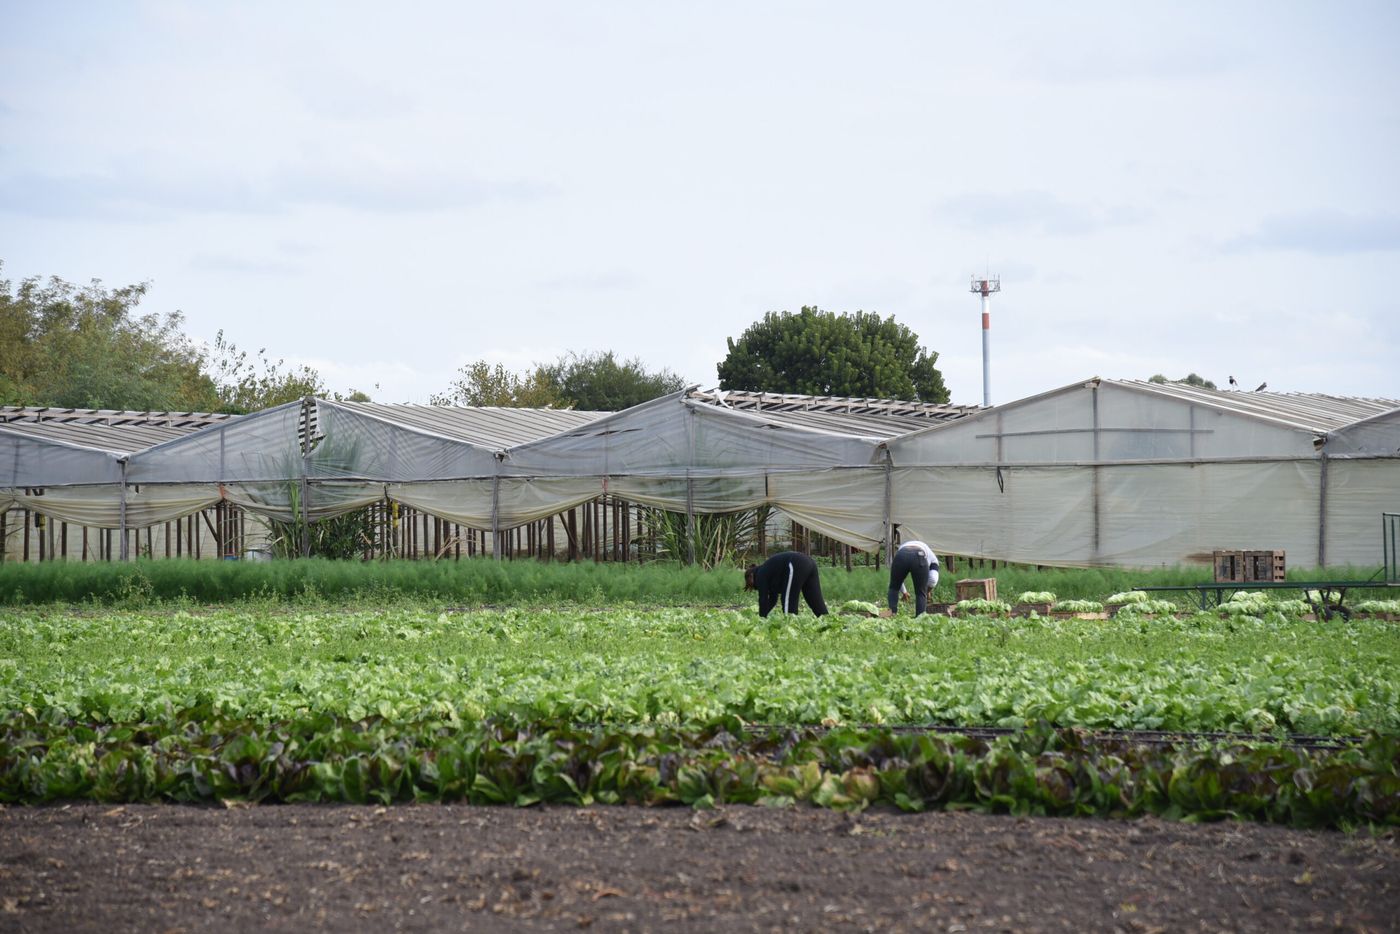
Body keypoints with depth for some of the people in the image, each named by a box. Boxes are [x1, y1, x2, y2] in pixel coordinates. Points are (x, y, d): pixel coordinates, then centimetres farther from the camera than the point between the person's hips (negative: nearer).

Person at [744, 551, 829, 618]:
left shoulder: (761, 575, 9)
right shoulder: (769, 570, 33)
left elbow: (763, 599, 5)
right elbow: (773, 599, 38)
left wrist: (762, 617, 12)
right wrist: (763, 614, 38)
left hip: (796, 566, -9)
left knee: (788, 601, 0)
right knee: (816, 600, 5)